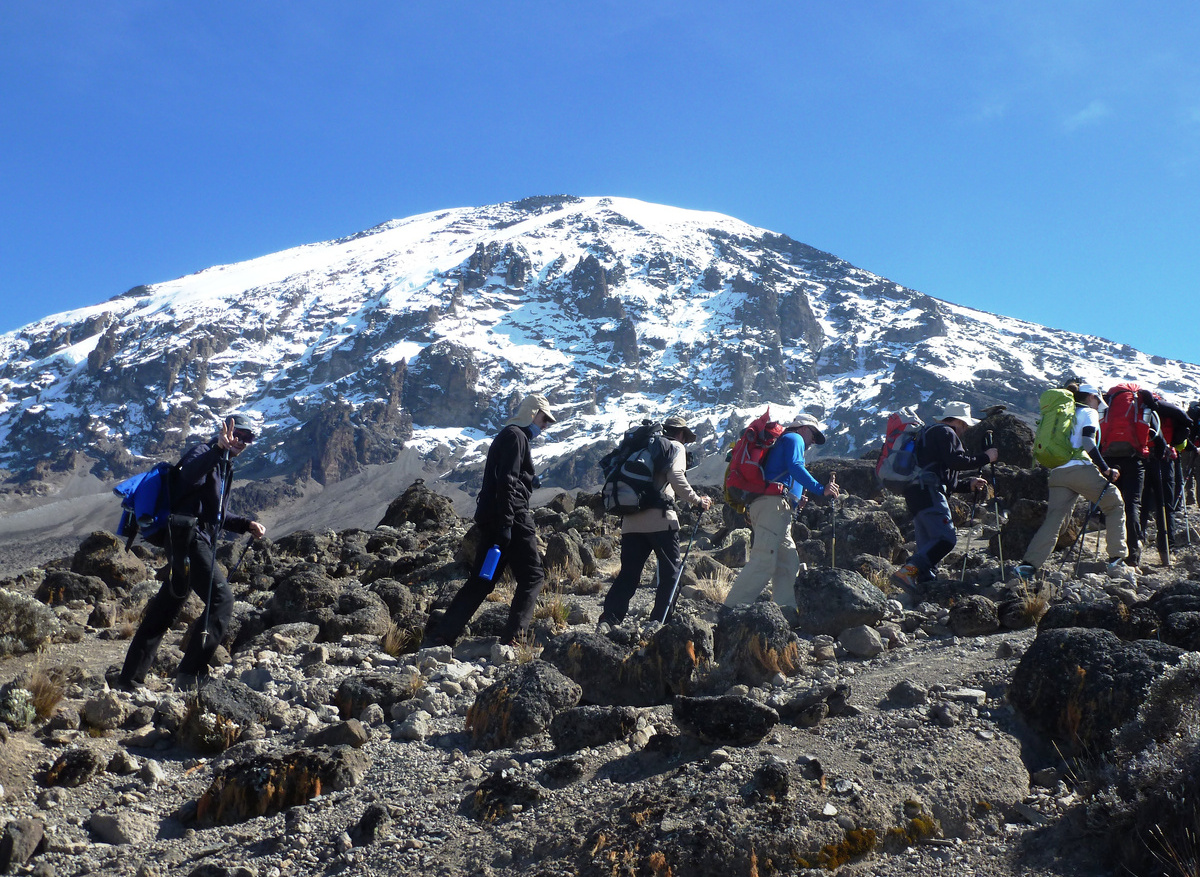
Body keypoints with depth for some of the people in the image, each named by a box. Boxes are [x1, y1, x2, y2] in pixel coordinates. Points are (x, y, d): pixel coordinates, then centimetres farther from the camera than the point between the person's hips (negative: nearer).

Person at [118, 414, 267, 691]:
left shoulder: (223, 466, 25)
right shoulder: (203, 453, -5)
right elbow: (189, 476, -31)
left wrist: (247, 525, 14)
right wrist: (218, 448, -46)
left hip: (191, 543, 10)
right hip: (188, 538, -10)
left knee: (165, 610, 13)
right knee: (221, 598, -18)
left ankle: (131, 678, 21)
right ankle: (190, 674, -19)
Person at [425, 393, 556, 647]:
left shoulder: (507, 436, 24)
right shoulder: (515, 436, -7)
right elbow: (506, 481, -18)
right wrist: (506, 522, -23)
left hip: (491, 519, 10)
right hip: (508, 518, -10)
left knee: (482, 580, 8)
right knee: (532, 577, -2)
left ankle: (440, 635, 5)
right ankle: (512, 636, -11)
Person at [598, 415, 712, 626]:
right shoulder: (675, 447, 7)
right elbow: (676, 478, -12)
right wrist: (698, 500, -3)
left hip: (631, 520, 6)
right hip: (659, 517, -6)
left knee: (629, 573, 6)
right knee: (670, 571, 6)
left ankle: (608, 620, -5)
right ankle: (660, 621, 1)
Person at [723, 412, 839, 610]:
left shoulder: (781, 444, 36)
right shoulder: (793, 438, 9)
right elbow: (795, 467, -11)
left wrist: (797, 498, 22)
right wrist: (821, 489, -15)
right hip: (774, 505, -11)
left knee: (788, 564, 6)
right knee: (763, 563, -19)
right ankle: (730, 613, -27)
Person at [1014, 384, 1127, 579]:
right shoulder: (1089, 413, 7)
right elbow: (1088, 443, -10)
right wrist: (1106, 469, -8)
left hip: (1057, 473, 6)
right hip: (1080, 469, -6)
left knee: (1053, 518, -1)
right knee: (1115, 505, 11)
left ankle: (1029, 564, -17)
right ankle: (1117, 559, 6)